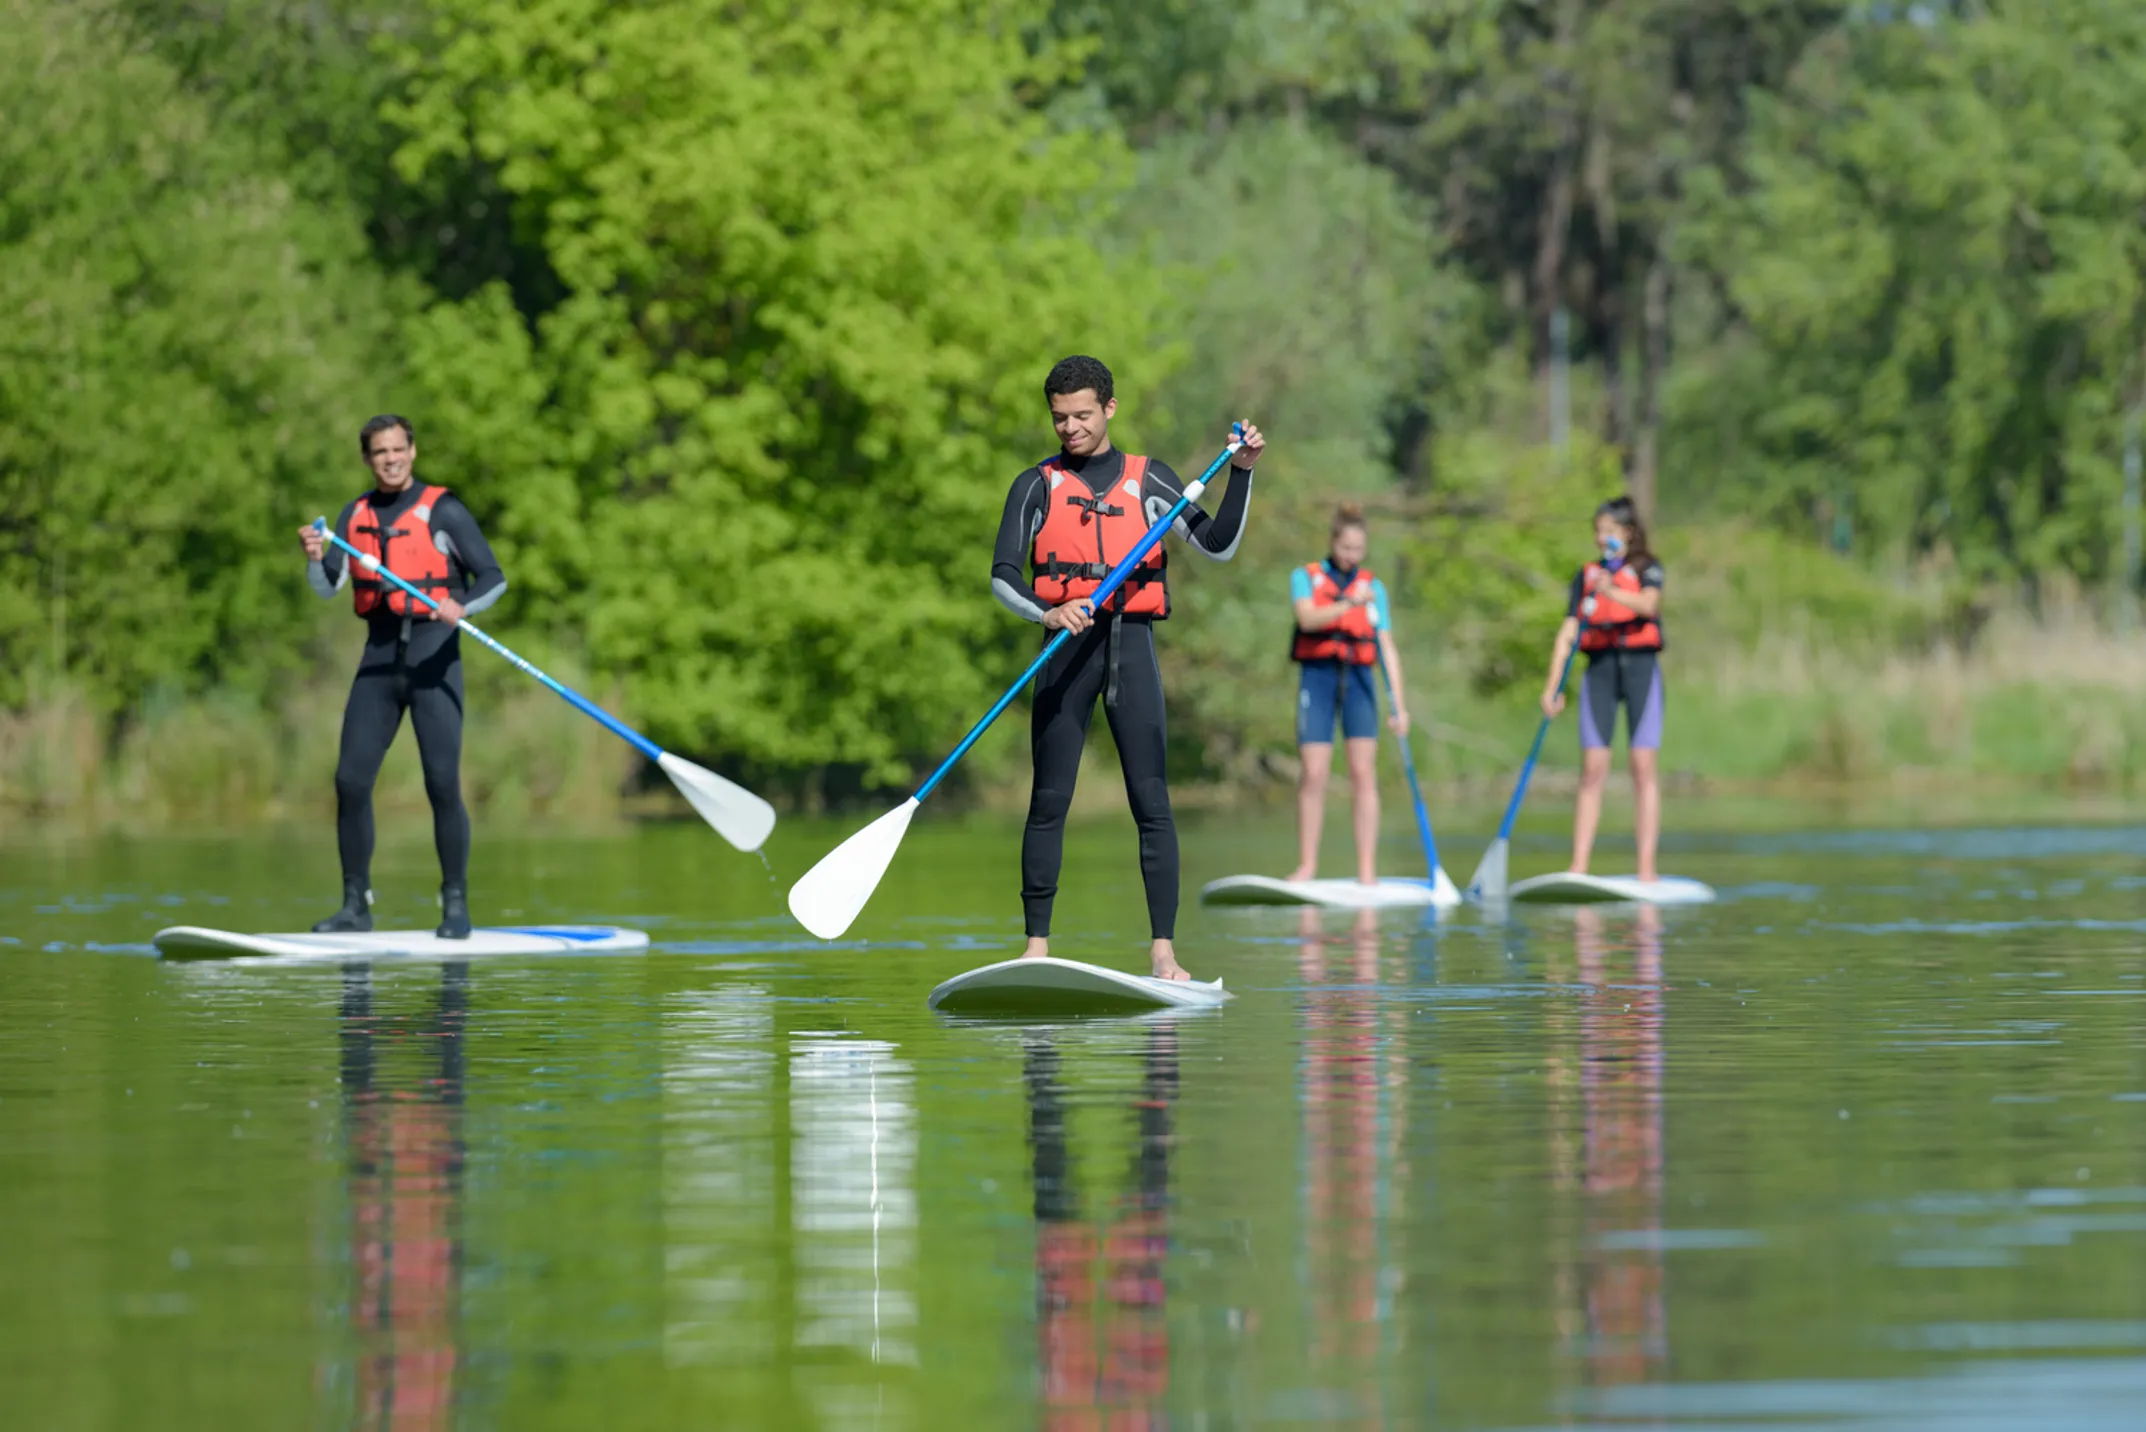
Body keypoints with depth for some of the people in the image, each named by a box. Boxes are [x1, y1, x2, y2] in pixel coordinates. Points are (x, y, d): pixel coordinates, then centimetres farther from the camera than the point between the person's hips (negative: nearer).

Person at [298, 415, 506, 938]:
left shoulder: (443, 511, -4)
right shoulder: (357, 514, 12)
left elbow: (493, 577, -6)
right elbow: (327, 586, 6)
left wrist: (461, 606, -26)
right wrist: (315, 558, -16)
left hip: (433, 658, -5)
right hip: (379, 658, 5)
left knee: (443, 784, -9)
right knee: (351, 780, 0)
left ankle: (456, 905, 0)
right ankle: (356, 904, 9)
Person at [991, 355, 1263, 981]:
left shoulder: (1149, 479, 12)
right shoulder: (1037, 486, 8)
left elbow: (1217, 546, 7)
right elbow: (1002, 576, -1)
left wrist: (1241, 472, -4)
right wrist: (1048, 613, -20)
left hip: (1131, 646, 0)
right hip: (1066, 648, 0)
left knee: (1152, 804, -6)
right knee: (1049, 802, -2)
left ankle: (1163, 952, -6)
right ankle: (1036, 947, 3)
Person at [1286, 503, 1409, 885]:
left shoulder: (1373, 587, 10)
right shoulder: (1305, 578, 6)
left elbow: (1387, 648, 5)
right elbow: (1307, 618, -15)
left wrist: (1399, 705, -2)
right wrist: (1349, 604, -31)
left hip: (1358, 681, 1)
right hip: (1318, 677, -1)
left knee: (1364, 774, -6)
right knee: (1312, 775, -5)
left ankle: (1367, 870, -7)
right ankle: (1307, 865, 3)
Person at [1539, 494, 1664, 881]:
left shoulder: (1646, 568, 3)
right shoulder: (1586, 576, 12)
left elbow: (1648, 603, -18)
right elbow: (1568, 632, 6)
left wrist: (1613, 591, -37)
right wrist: (1553, 685, -4)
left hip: (1640, 665, -3)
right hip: (1599, 666, 3)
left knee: (1644, 766, -5)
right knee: (1592, 769, -1)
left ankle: (1646, 868, -6)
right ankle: (1578, 867, -4)